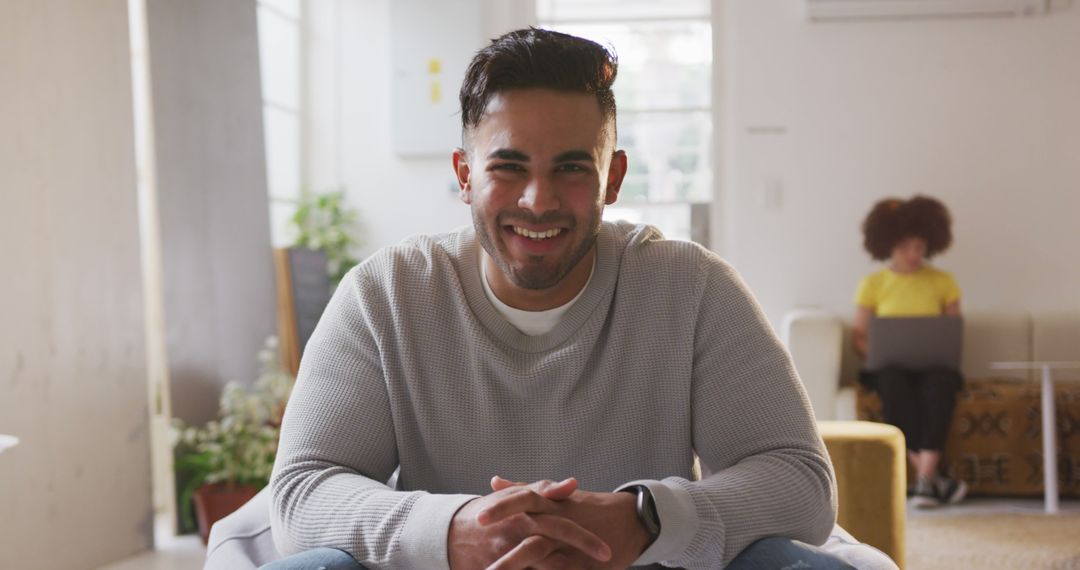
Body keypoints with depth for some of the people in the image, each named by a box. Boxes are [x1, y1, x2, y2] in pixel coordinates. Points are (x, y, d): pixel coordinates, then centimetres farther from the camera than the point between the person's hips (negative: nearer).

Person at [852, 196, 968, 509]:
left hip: (933, 365, 1)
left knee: (940, 381, -36)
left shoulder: (943, 282, 9)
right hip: (888, 366, -1)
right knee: (893, 382, -38)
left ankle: (925, 479, -38)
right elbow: (859, 337, 5)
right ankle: (933, 476, -35)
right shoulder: (872, 284, 6)